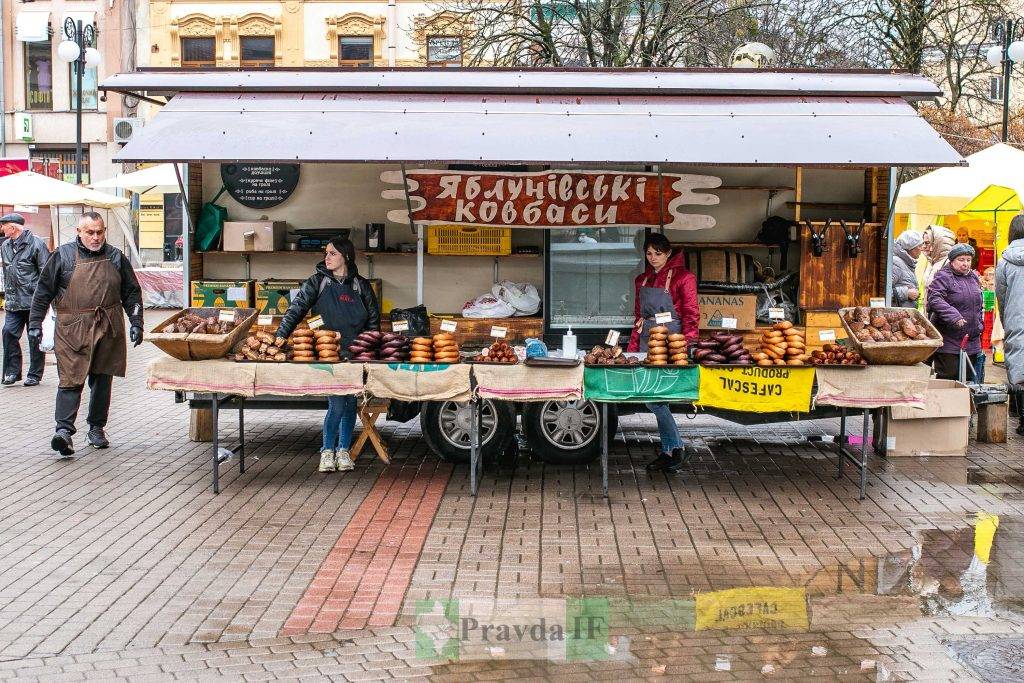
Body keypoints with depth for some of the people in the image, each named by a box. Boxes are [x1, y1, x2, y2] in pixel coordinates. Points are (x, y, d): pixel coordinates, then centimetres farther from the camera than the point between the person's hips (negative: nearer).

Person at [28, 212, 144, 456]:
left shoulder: (116, 257, 9)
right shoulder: (62, 256, 3)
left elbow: (132, 293, 14)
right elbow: (44, 292, 6)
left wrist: (136, 323, 7)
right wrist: (35, 323, 2)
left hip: (108, 330, 3)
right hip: (72, 330, -3)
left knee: (102, 380, 9)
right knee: (71, 379, -11)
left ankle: (97, 428, 20)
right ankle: (64, 430, -17)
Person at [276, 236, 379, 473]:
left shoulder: (361, 285, 7)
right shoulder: (317, 282, 2)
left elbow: (373, 319, 12)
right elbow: (296, 308, -6)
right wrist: (282, 334, -19)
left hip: (355, 355, 2)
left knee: (350, 403, 6)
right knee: (337, 404, -9)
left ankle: (343, 450, 19)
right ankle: (327, 451, 7)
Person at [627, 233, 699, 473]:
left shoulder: (682, 277, -3)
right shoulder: (642, 280, 17)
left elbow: (691, 315, -7)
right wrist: (632, 347, 16)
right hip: (647, 341, 7)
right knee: (654, 398, 6)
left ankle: (673, 449, -2)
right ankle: (670, 450, 14)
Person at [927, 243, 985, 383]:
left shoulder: (974, 277, 16)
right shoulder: (943, 278, -8)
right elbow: (934, 299, -23)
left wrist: (979, 324, 19)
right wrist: (953, 316, -31)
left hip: (972, 343, 7)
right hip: (948, 344, -7)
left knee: (970, 380, 10)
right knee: (947, 381, -6)